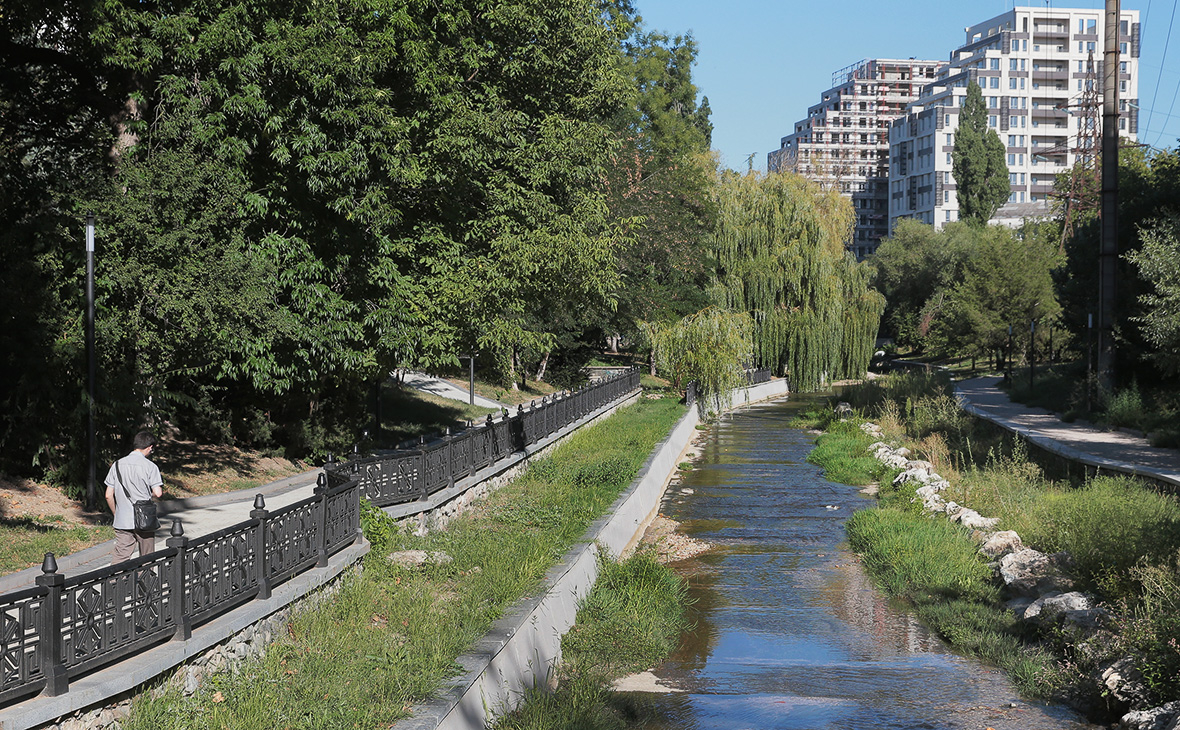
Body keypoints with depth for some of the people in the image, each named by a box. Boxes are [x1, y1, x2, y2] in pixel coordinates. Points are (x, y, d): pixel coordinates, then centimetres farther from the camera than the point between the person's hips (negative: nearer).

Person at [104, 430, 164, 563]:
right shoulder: (150, 466, -7)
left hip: (122, 522, 3)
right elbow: (158, 493, -12)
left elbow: (108, 496, 6)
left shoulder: (117, 465, 5)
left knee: (120, 558, 0)